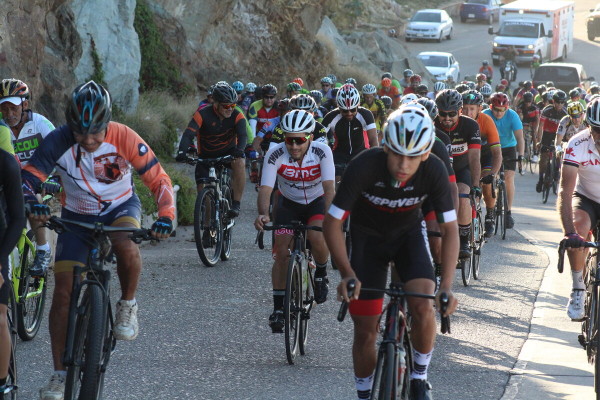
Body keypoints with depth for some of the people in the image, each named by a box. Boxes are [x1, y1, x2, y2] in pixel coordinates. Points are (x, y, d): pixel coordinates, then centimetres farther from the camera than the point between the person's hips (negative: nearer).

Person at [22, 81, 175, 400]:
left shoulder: (123, 138, -26)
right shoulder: (58, 141, -24)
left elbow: (158, 179, -22)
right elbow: (28, 176, -23)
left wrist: (166, 216, -39)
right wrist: (33, 203, -45)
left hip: (120, 206, -1)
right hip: (77, 215, 1)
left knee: (125, 245, -37)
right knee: (63, 292, -8)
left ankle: (127, 305, -7)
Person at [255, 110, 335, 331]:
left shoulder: (322, 152, -27)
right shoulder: (275, 154, -25)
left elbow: (329, 187, -34)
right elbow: (265, 188, -30)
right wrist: (263, 214, -50)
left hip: (317, 202, -1)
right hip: (288, 203, 1)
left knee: (317, 237, -29)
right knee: (282, 253, -11)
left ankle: (321, 275, 3)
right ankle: (278, 308, -1)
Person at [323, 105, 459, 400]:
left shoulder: (434, 171, -27)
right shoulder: (365, 166, -33)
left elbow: (450, 229, -20)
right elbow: (332, 223, -26)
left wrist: (447, 285, -32)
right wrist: (347, 273, -36)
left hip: (409, 234, 1)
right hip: (368, 236, -1)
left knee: (423, 307, -22)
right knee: (365, 331, -3)